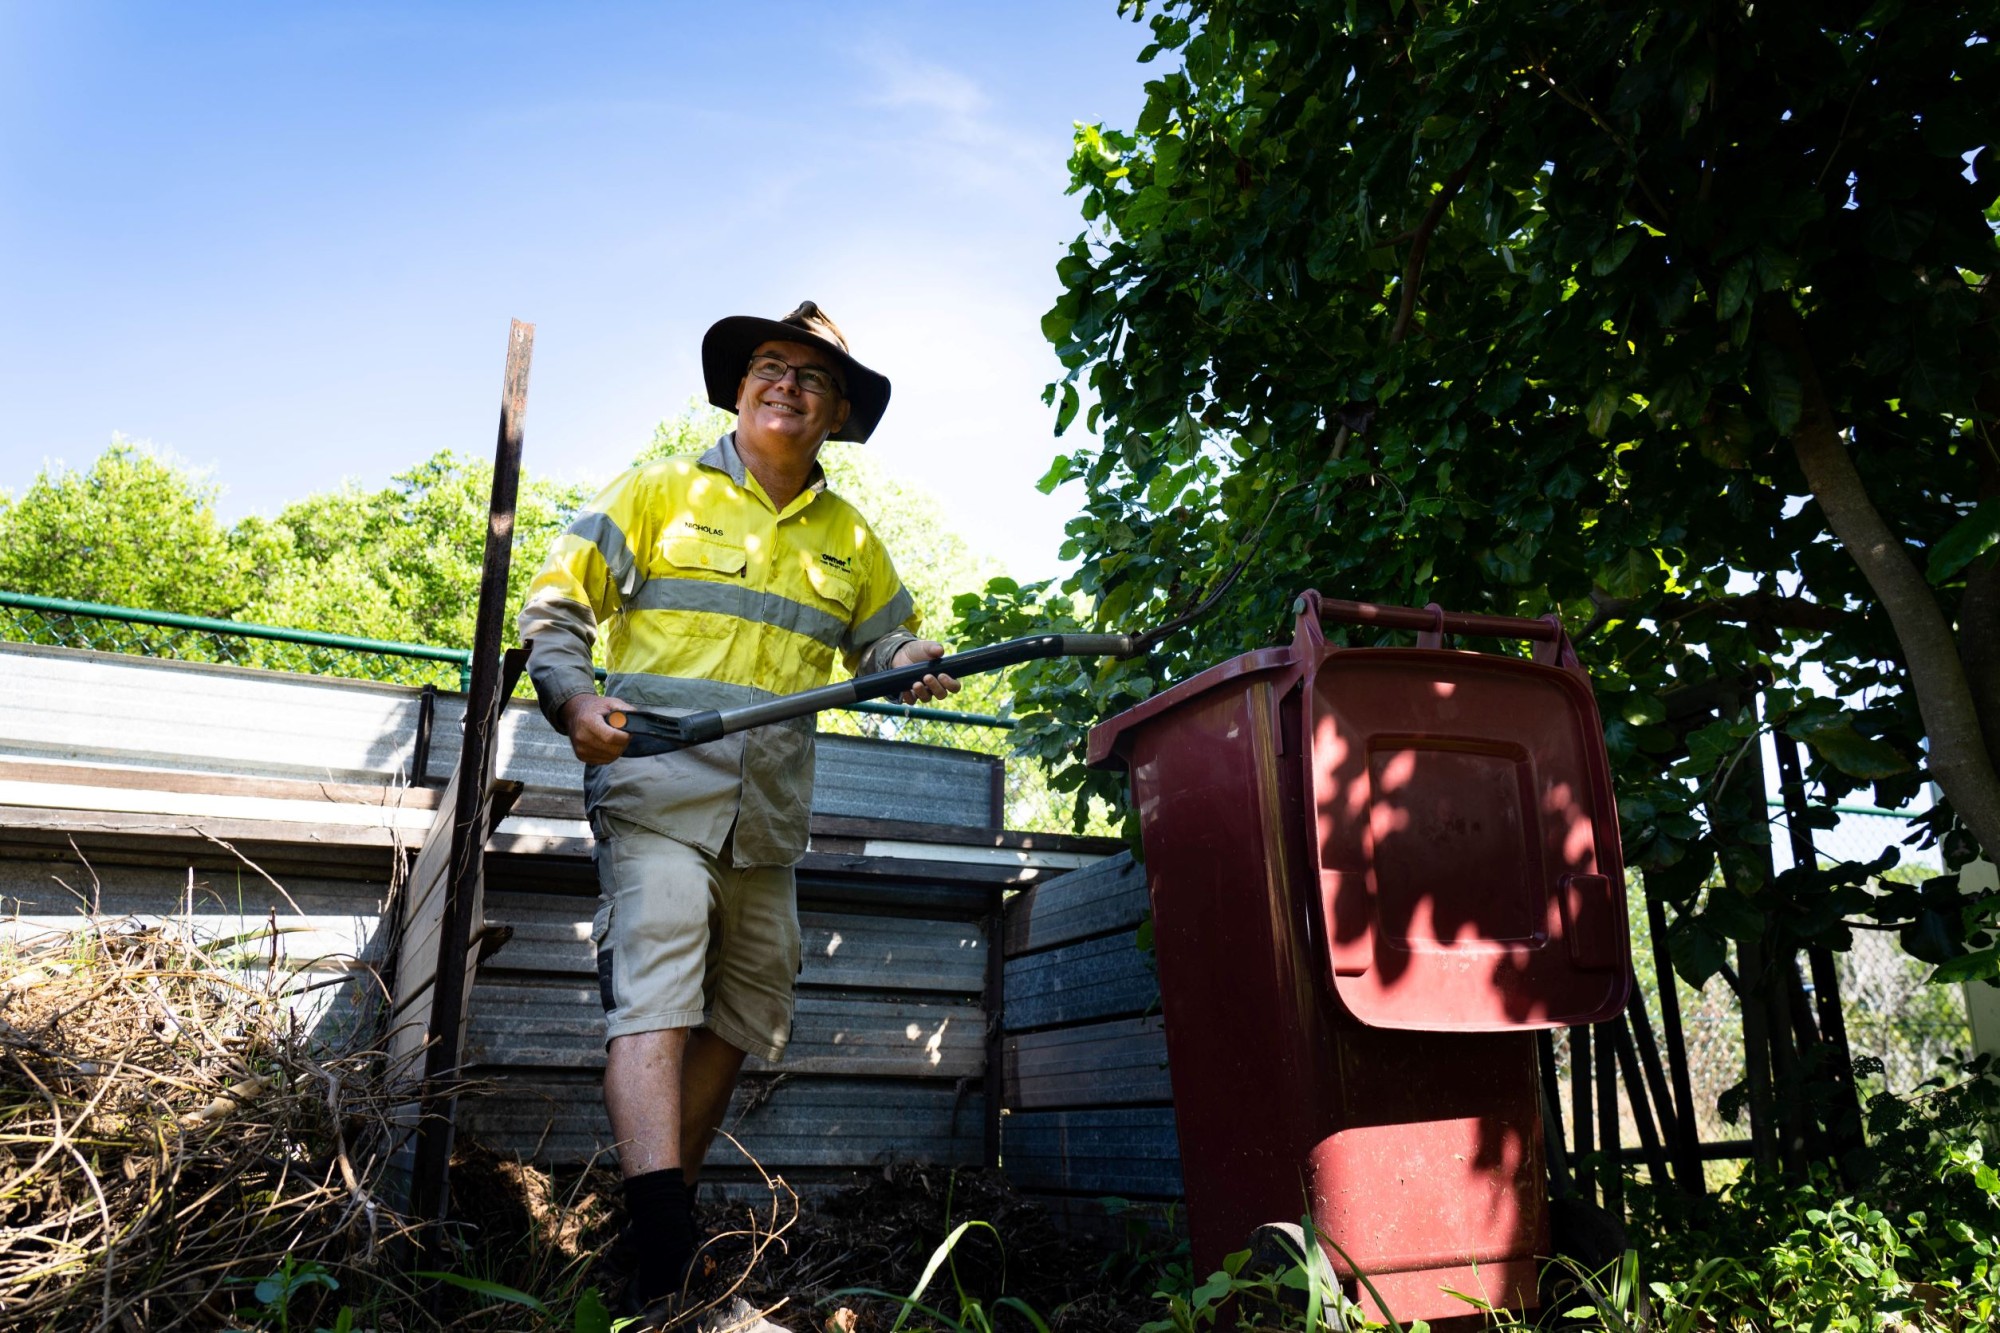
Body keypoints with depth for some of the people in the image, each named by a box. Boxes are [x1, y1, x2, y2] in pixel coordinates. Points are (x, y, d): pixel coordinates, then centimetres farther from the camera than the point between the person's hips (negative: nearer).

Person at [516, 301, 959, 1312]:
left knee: (741, 1016, 13)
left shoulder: (850, 540, 15)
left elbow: (885, 641, 20)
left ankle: (668, 1204, 30)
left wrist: (916, 666, -5)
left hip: (770, 819, 5)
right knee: (654, 1000, -16)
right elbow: (555, 606, 3)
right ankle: (658, 1256, -18)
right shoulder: (658, 493, 5)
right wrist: (574, 702, -15)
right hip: (657, 791, -5)